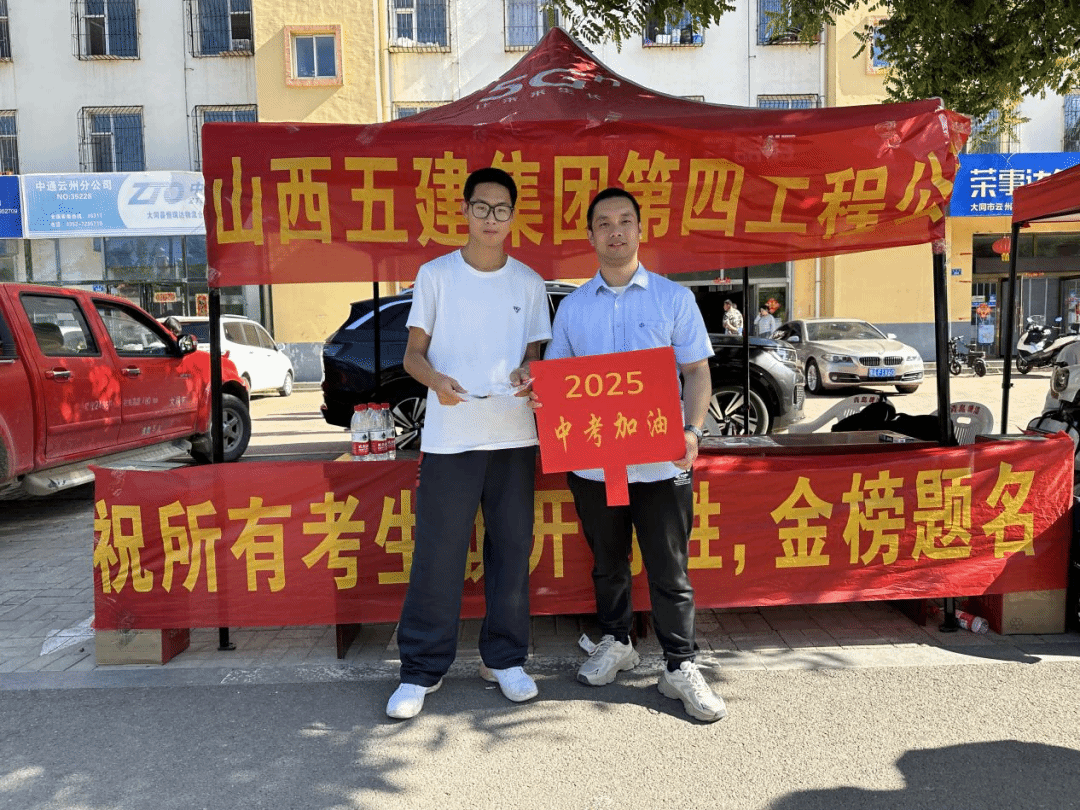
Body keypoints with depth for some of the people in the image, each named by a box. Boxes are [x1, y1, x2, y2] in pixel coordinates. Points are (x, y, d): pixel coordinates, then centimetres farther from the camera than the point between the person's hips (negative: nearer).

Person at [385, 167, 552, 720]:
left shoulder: (529, 282, 11)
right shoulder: (435, 274, 5)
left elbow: (533, 354, 12)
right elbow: (413, 353, 4)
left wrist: (527, 373, -12)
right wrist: (436, 379, -18)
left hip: (513, 436, 2)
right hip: (448, 438, -2)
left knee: (512, 549, 8)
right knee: (437, 554, 1)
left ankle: (504, 658, 25)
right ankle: (423, 669, 15)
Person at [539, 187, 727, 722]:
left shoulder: (673, 298, 4)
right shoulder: (572, 306, 9)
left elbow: (697, 372, 1)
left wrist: (692, 430, -15)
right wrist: (540, 397, -10)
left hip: (660, 462, -2)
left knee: (669, 569, 4)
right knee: (608, 564, 16)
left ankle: (680, 666, 17)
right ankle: (615, 642, 36)